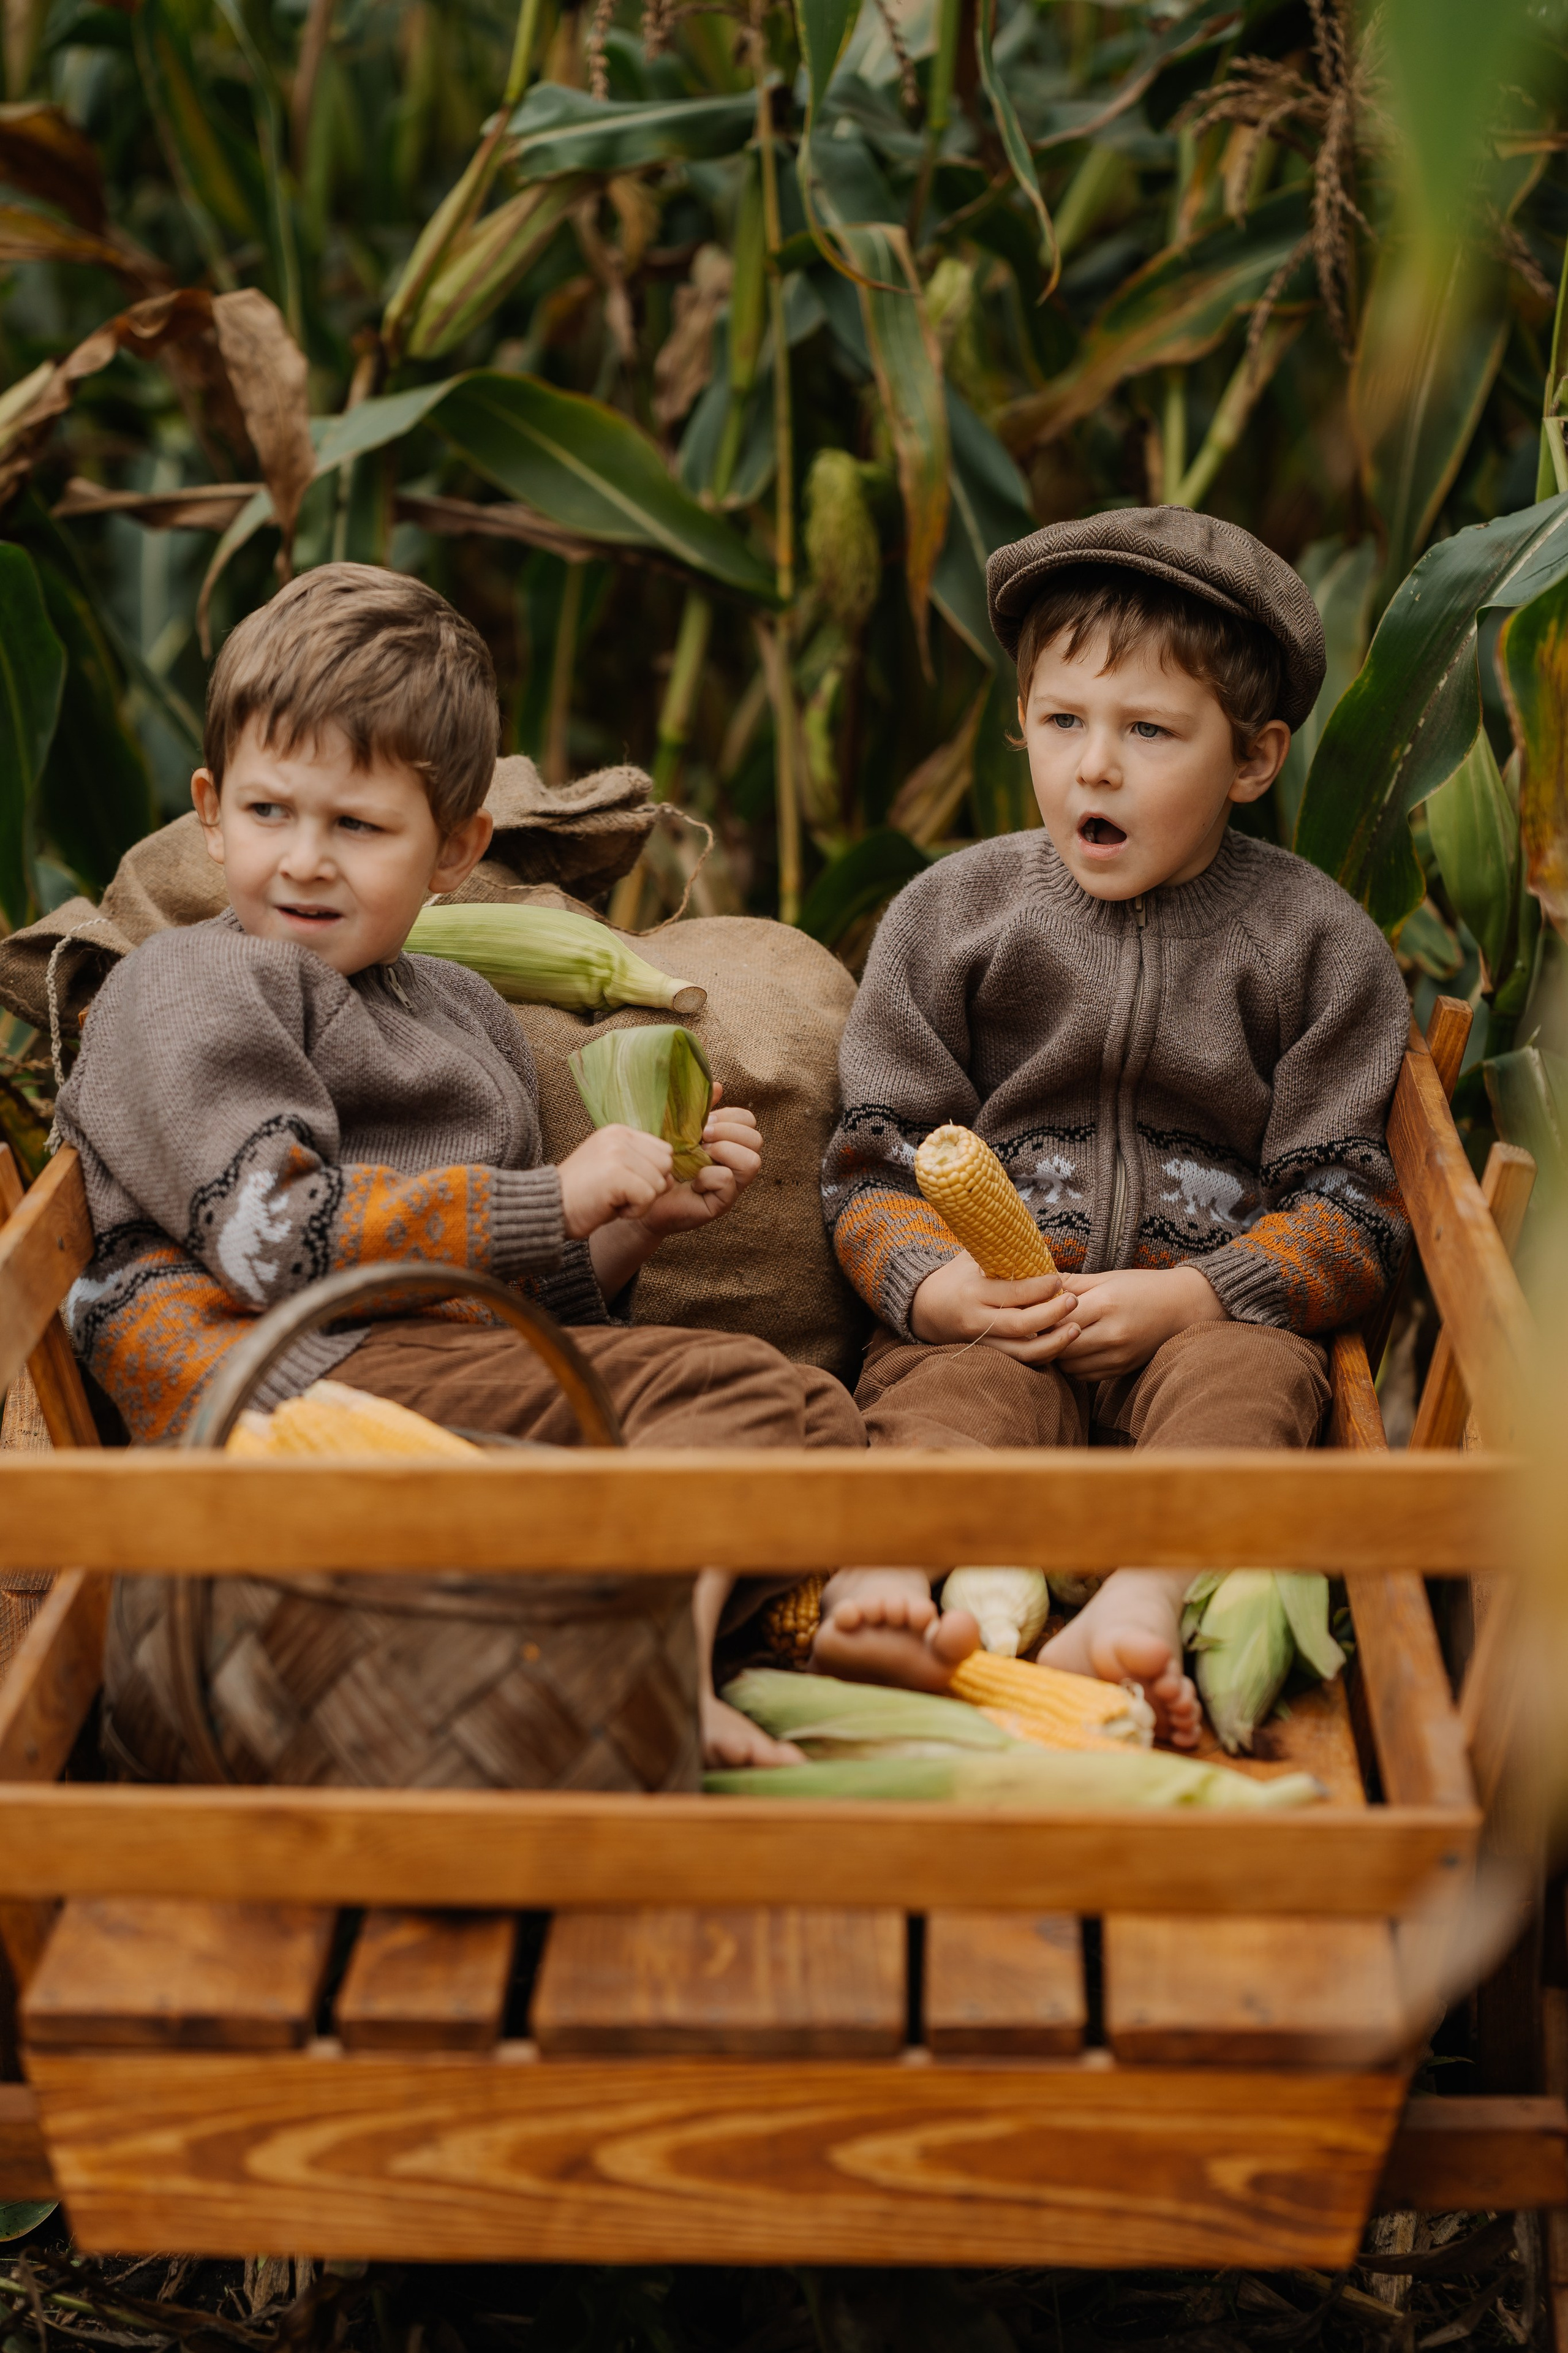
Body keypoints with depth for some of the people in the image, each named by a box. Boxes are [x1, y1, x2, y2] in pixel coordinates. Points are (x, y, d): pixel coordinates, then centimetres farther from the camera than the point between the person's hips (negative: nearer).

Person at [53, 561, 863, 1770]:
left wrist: (638, 1222, 10)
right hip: (266, 1375, -8)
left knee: (799, 1403, -14)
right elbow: (274, 1233, -12)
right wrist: (557, 1199, -8)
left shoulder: (463, 1011, 30)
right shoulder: (188, 986, 6)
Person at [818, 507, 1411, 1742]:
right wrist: (934, 1285, -14)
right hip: (988, 1316, 0)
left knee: (1246, 1373, -32)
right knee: (952, 1387, -31)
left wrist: (1181, 1297, -14)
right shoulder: (950, 912, 11)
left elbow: (1351, 1211, 3)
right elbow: (873, 1163, 8)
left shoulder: (1317, 943, 8)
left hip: (1209, 1316, 0)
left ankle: (1141, 1606, -54)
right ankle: (882, 1590, -57)